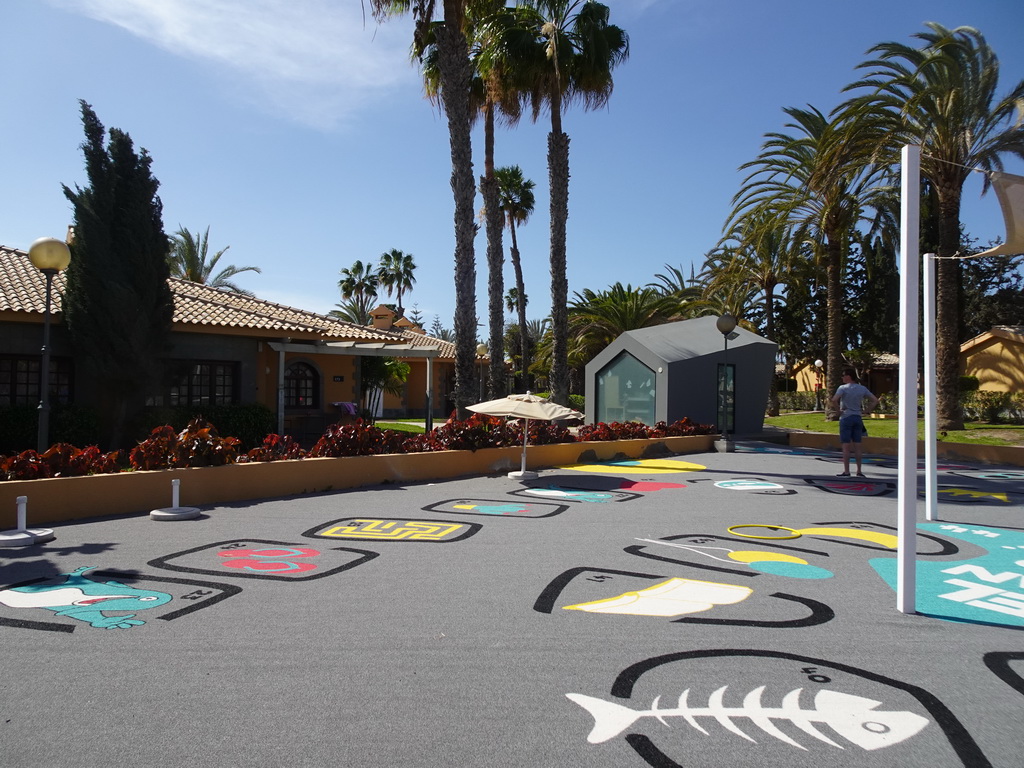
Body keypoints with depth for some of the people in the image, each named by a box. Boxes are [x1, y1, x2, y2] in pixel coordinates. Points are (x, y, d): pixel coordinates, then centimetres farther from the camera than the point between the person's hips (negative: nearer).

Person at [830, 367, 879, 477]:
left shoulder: (843, 388, -9)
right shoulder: (862, 388, 6)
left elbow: (834, 400, -23)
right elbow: (875, 400, 6)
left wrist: (839, 409, -8)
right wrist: (866, 410, 6)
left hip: (846, 418, -5)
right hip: (857, 418, 5)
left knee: (846, 446, 0)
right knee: (857, 446, 10)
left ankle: (846, 471, 1)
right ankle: (859, 471, 12)